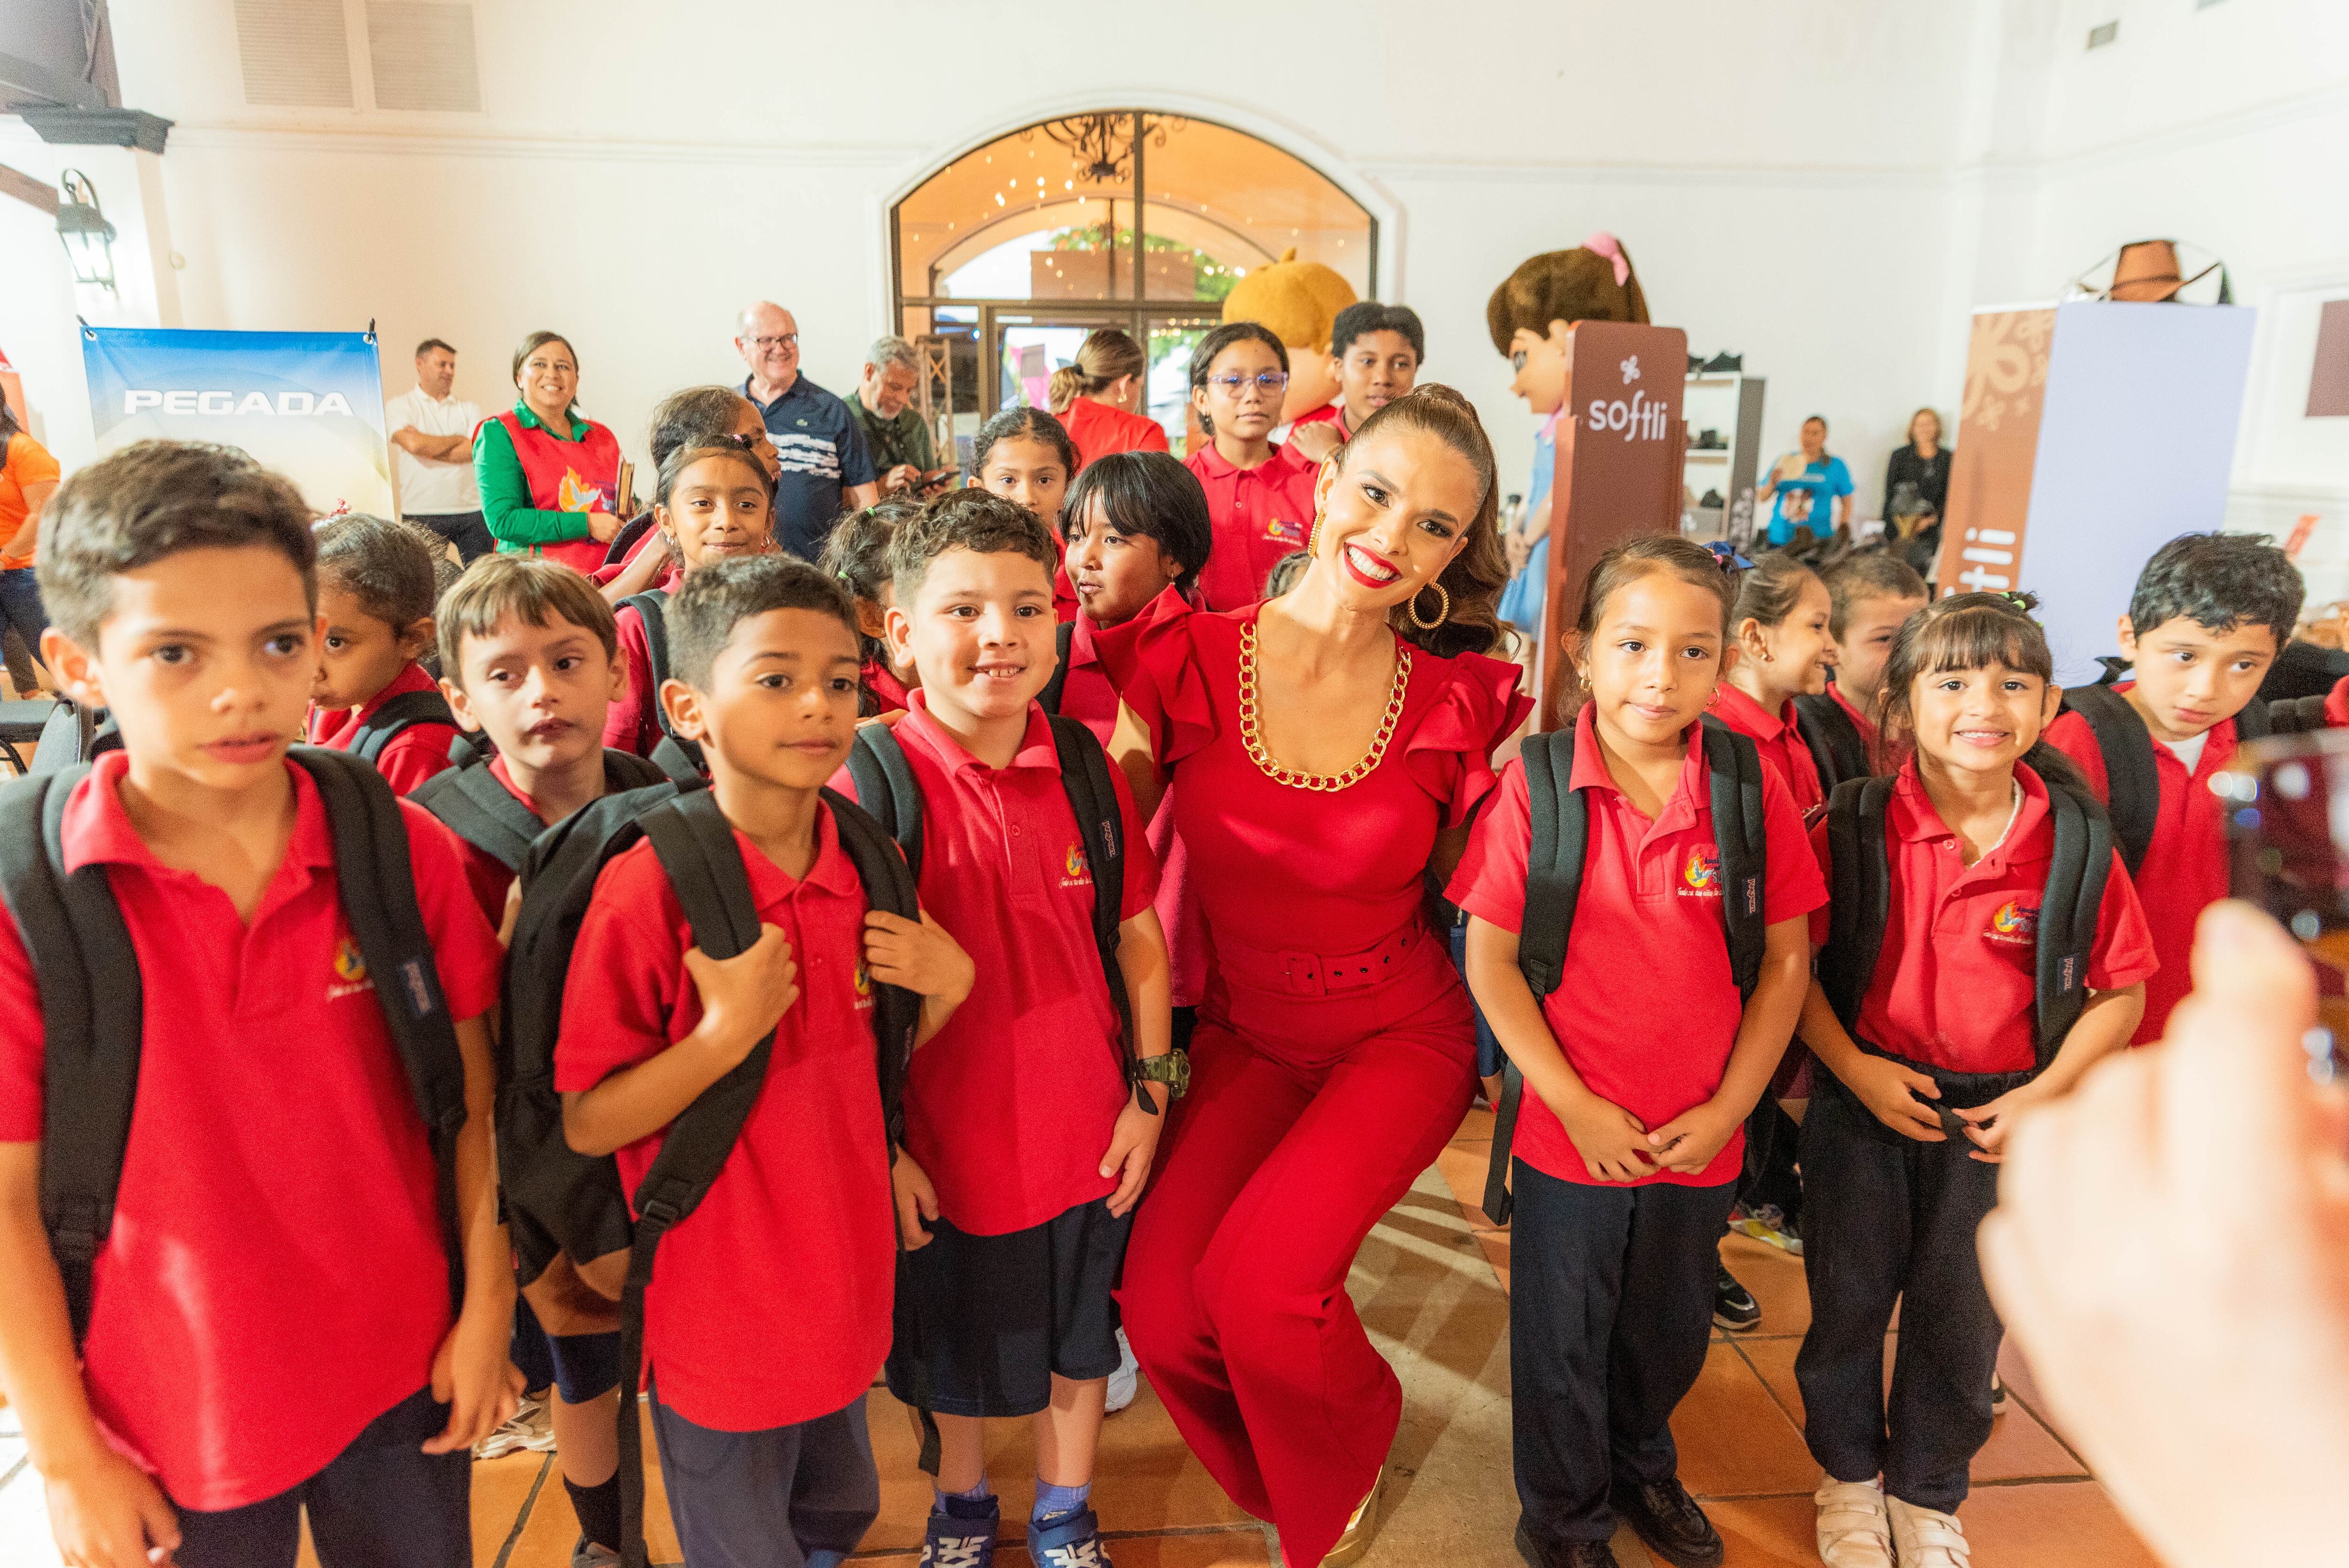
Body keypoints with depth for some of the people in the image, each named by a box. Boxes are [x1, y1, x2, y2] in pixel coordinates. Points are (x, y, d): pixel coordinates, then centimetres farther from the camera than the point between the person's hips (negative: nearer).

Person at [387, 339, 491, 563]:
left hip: (472, 512, 2)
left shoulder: (469, 409, 13)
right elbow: (414, 444, -12)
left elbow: (478, 450, -3)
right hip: (422, 516, -2)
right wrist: (458, 439, 1)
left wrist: (429, 447, -6)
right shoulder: (399, 407, 6)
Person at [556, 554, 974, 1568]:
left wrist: (946, 985, -10)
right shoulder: (647, 888, -23)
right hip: (720, 1318, -5)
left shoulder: (865, 867, -5)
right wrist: (725, 1033, -30)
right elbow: (585, 1124, -17)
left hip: (845, 1287, 5)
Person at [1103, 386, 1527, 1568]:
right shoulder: (1186, 660, -9)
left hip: (1399, 1036, -1)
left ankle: (1348, 1472, 17)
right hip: (1243, 1037, 2)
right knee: (1162, 1306, -15)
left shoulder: (1460, 702, -8)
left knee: (1259, 1277, -22)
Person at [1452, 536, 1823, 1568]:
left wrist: (1728, 1109, -6)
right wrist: (1576, 1105, -13)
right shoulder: (1533, 786, -15)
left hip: (1702, 1138, 3)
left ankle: (1642, 1471, 54)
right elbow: (1490, 960, -11)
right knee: (1562, 1340, 16)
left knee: (1670, 1334, 24)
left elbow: (1786, 960, -1)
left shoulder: (1753, 793, -8)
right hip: (1570, 1134, -2)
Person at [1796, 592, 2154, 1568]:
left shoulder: (2075, 844, -8)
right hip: (1866, 1100, -1)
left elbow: (2120, 991, 1)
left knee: (1960, 1318, 15)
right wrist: (1853, 1067, -15)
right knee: (1848, 1300, 14)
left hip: (1998, 1119, 1)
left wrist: (2046, 1094, -9)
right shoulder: (1853, 829, -12)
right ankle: (1849, 1475, 38)